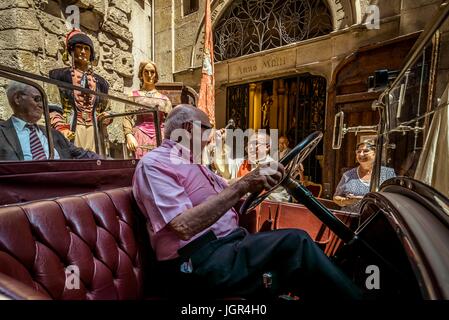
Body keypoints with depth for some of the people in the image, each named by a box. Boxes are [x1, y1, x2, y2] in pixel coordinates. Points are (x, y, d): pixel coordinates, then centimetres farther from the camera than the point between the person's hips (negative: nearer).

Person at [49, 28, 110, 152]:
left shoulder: (99, 81, 16)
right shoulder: (60, 75, 7)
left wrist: (105, 117, -1)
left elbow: (104, 109, 21)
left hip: (93, 133, 3)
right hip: (70, 132, -2)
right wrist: (61, 128, -12)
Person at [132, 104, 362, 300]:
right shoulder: (154, 163, -9)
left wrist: (258, 182, 4)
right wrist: (243, 185, -23)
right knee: (295, 242, -20)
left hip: (229, 244, 9)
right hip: (197, 264, -8)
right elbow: (184, 226, -23)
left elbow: (230, 198, 21)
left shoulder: (193, 163, 20)